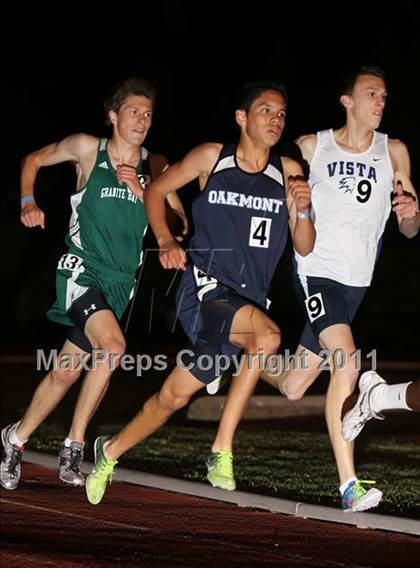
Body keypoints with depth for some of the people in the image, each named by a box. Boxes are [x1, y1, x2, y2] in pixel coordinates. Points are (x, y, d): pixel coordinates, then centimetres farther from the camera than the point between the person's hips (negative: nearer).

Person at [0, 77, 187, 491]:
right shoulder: (87, 149, -1)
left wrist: (141, 192, -9)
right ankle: (74, 445, -13)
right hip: (82, 268, -4)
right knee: (112, 346, -27)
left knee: (66, 371, 5)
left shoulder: (154, 167, 6)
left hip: (120, 282, 4)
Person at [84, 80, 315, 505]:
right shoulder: (211, 158, 1)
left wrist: (302, 209, -13)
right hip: (205, 285, -4)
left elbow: (304, 247, 6)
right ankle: (222, 450, -23)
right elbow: (156, 190, 15)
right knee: (268, 336, -32)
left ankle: (111, 452, 31)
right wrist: (165, 240, 0)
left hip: (248, 300, 4)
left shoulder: (288, 172, 6)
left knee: (175, 396, 7)